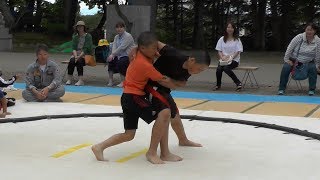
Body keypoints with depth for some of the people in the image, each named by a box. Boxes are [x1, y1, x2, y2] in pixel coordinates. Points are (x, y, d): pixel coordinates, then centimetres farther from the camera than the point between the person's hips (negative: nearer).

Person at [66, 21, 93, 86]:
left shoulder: (88, 36, -2)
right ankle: (69, 79, -26)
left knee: (79, 61, -34)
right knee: (72, 60, -28)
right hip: (77, 54, 4)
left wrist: (79, 56, -22)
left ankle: (81, 80, -36)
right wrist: (75, 56, -17)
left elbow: (86, 49, -11)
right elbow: (73, 48, 2)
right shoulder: (75, 37, 12)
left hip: (86, 54, -4)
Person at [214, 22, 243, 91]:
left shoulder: (237, 40, 4)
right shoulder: (222, 39, 11)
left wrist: (231, 57, -19)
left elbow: (238, 52, -3)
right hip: (223, 60, 3)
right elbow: (219, 51, 8)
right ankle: (218, 85, -7)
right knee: (219, 68, -30)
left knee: (226, 67, -35)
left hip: (234, 60, -3)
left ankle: (238, 83, -25)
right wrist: (222, 57, -12)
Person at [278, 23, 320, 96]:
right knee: (286, 67, -25)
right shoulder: (299, 37, -13)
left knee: (313, 68, -29)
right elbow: (290, 48, -9)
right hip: (294, 60, 0)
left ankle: (312, 90, -16)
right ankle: (281, 89, -13)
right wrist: (286, 59, -10)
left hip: (308, 62, 1)